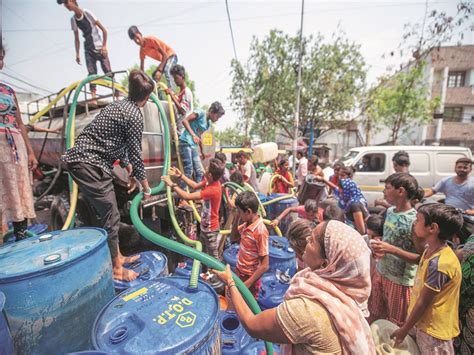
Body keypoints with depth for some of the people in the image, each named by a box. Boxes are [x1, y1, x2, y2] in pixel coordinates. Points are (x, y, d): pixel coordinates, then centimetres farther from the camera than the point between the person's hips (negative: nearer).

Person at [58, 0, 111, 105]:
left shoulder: (87, 13, -6)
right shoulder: (73, 19, 8)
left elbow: (104, 30, -6)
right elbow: (76, 39, 13)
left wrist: (104, 46, -14)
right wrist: (77, 54, 5)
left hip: (99, 48, -4)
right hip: (88, 49, 4)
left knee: (108, 72, -9)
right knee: (91, 74, -7)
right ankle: (93, 98, -11)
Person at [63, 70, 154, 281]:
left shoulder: (120, 106, 18)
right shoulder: (134, 115, -11)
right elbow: (135, 153, -11)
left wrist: (129, 171, 25)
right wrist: (145, 186, 1)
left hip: (82, 160, 10)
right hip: (90, 164, -10)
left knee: (108, 214, 16)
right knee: (110, 216, -1)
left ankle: (116, 256, 31)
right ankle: (115, 268, 14)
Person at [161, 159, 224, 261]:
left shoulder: (213, 190, -36)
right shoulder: (209, 181, -9)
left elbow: (187, 196, -33)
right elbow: (195, 186, 6)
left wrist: (172, 184, -23)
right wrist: (180, 175, -2)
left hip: (211, 229, -9)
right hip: (204, 226, 9)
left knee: (213, 257, 12)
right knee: (204, 253, 29)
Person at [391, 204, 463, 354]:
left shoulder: (439, 264, -31)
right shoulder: (431, 250, -4)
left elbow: (423, 302, -22)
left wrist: (404, 330, -11)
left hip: (434, 329, -7)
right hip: (421, 321, 7)